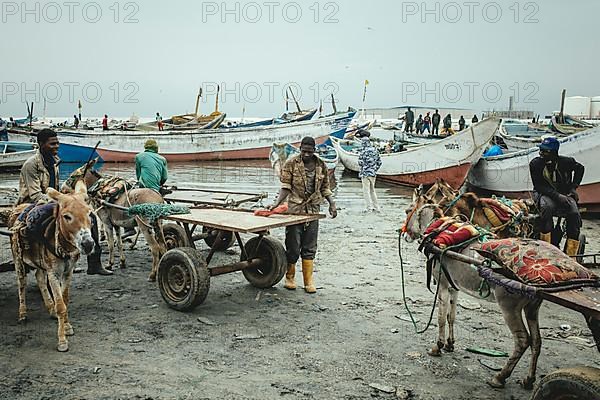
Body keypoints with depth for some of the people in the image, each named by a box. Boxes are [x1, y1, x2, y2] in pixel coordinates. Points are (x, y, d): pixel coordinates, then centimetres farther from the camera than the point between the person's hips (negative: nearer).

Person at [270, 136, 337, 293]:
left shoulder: (321, 165, 6)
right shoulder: (291, 163, -4)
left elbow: (325, 187, 14)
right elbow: (286, 186, -7)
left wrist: (332, 204, 1)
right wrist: (277, 203, -20)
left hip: (313, 211, 3)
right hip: (294, 210, -3)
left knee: (309, 248, 6)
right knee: (293, 246, 2)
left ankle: (309, 281, 14)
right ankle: (290, 277, 21)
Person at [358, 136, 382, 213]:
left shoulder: (363, 151, -13)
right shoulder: (375, 150, 9)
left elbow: (360, 162, -14)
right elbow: (379, 162, 13)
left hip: (365, 173, -7)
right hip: (373, 173, 7)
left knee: (366, 190, -3)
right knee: (372, 190, 16)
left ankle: (368, 207, -8)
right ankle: (376, 207, 17)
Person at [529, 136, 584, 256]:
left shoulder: (566, 162, -7)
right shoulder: (535, 164, -10)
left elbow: (580, 168, 16)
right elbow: (539, 186, -14)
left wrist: (573, 188, 5)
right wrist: (557, 196, -26)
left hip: (564, 194, 2)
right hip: (543, 194, -2)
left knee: (575, 214, -26)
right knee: (546, 207, -37)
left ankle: (570, 254, -21)